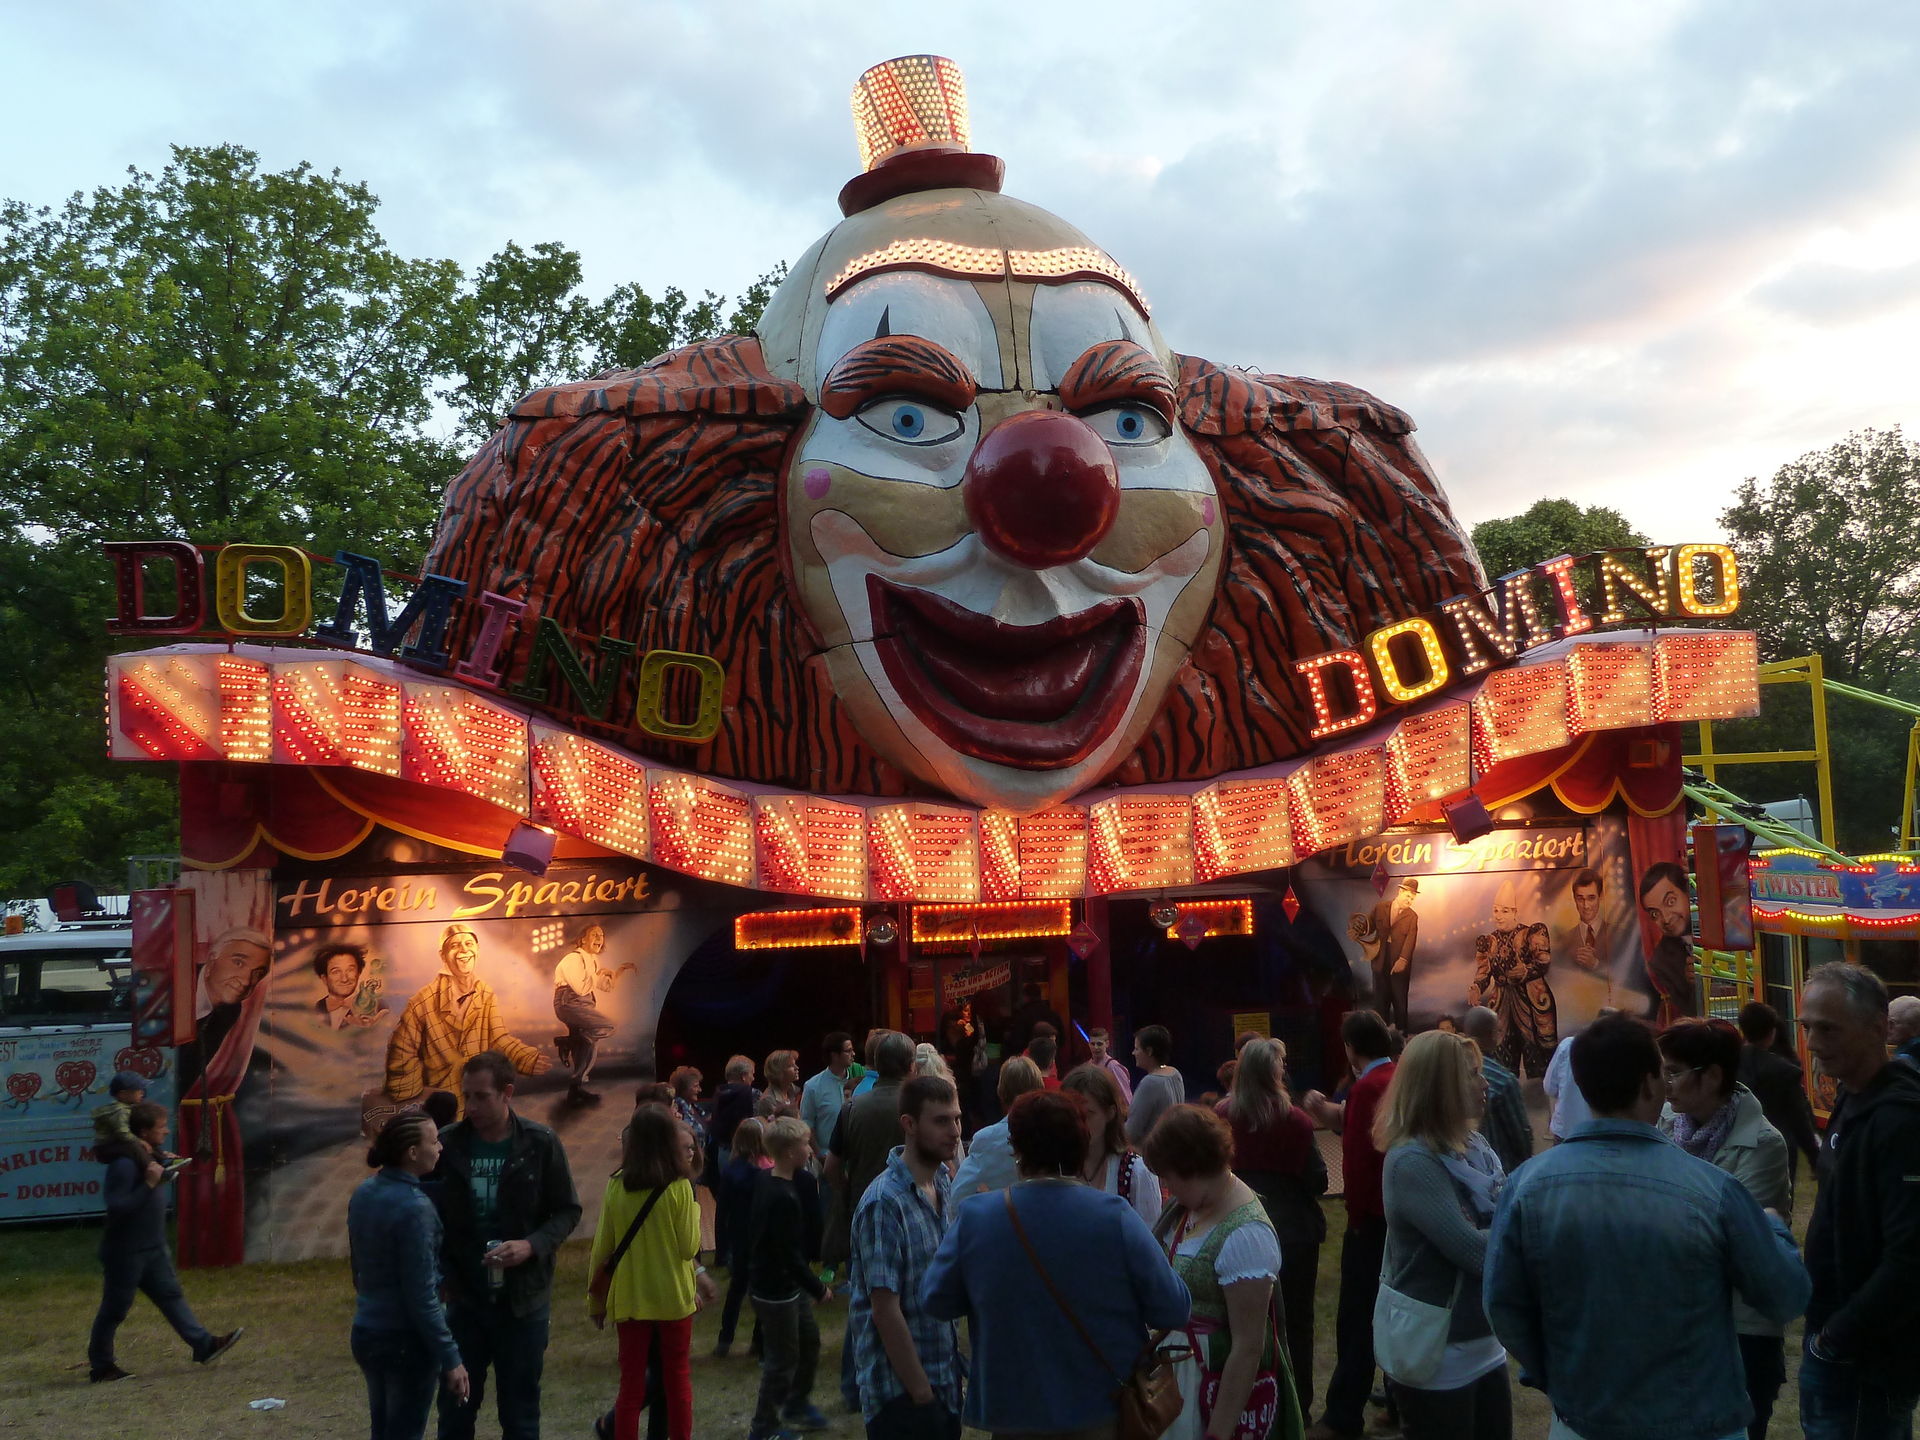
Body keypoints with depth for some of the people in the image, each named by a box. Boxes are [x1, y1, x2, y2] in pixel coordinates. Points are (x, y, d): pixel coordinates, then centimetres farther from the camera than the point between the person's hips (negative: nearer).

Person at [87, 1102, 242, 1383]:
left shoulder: (150, 1156, 8)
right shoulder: (125, 1164, -23)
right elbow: (116, 1206, -28)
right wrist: (149, 1184, -30)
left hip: (152, 1249, 9)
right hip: (125, 1252, -9)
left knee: (171, 1295, 7)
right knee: (114, 1309, 4)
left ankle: (204, 1345, 6)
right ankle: (100, 1366, 18)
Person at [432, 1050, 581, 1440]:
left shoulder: (541, 1144, -10)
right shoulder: (449, 1144, -6)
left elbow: (567, 1211, -3)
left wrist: (532, 1245, -20)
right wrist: (441, 1271, -10)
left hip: (523, 1297, -1)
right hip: (464, 1296, 2)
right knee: (455, 1406, 13)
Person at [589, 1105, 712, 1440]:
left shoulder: (616, 1186, -6)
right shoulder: (680, 1188, -14)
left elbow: (602, 1248, 0)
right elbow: (689, 1247, -9)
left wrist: (596, 1299, 11)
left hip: (629, 1297, 2)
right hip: (674, 1297, -2)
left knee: (631, 1382, 11)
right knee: (677, 1378, 14)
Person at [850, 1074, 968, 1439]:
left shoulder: (944, 1185, 4)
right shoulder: (884, 1204, -20)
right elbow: (885, 1310, -20)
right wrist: (922, 1393, -16)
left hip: (946, 1380, 7)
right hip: (902, 1393, -7)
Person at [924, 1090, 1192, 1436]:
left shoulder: (973, 1217, -13)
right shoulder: (1115, 1217, -17)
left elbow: (937, 1302, -2)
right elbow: (1175, 1311, -12)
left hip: (1011, 1412, 1)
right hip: (1106, 1410, -1)